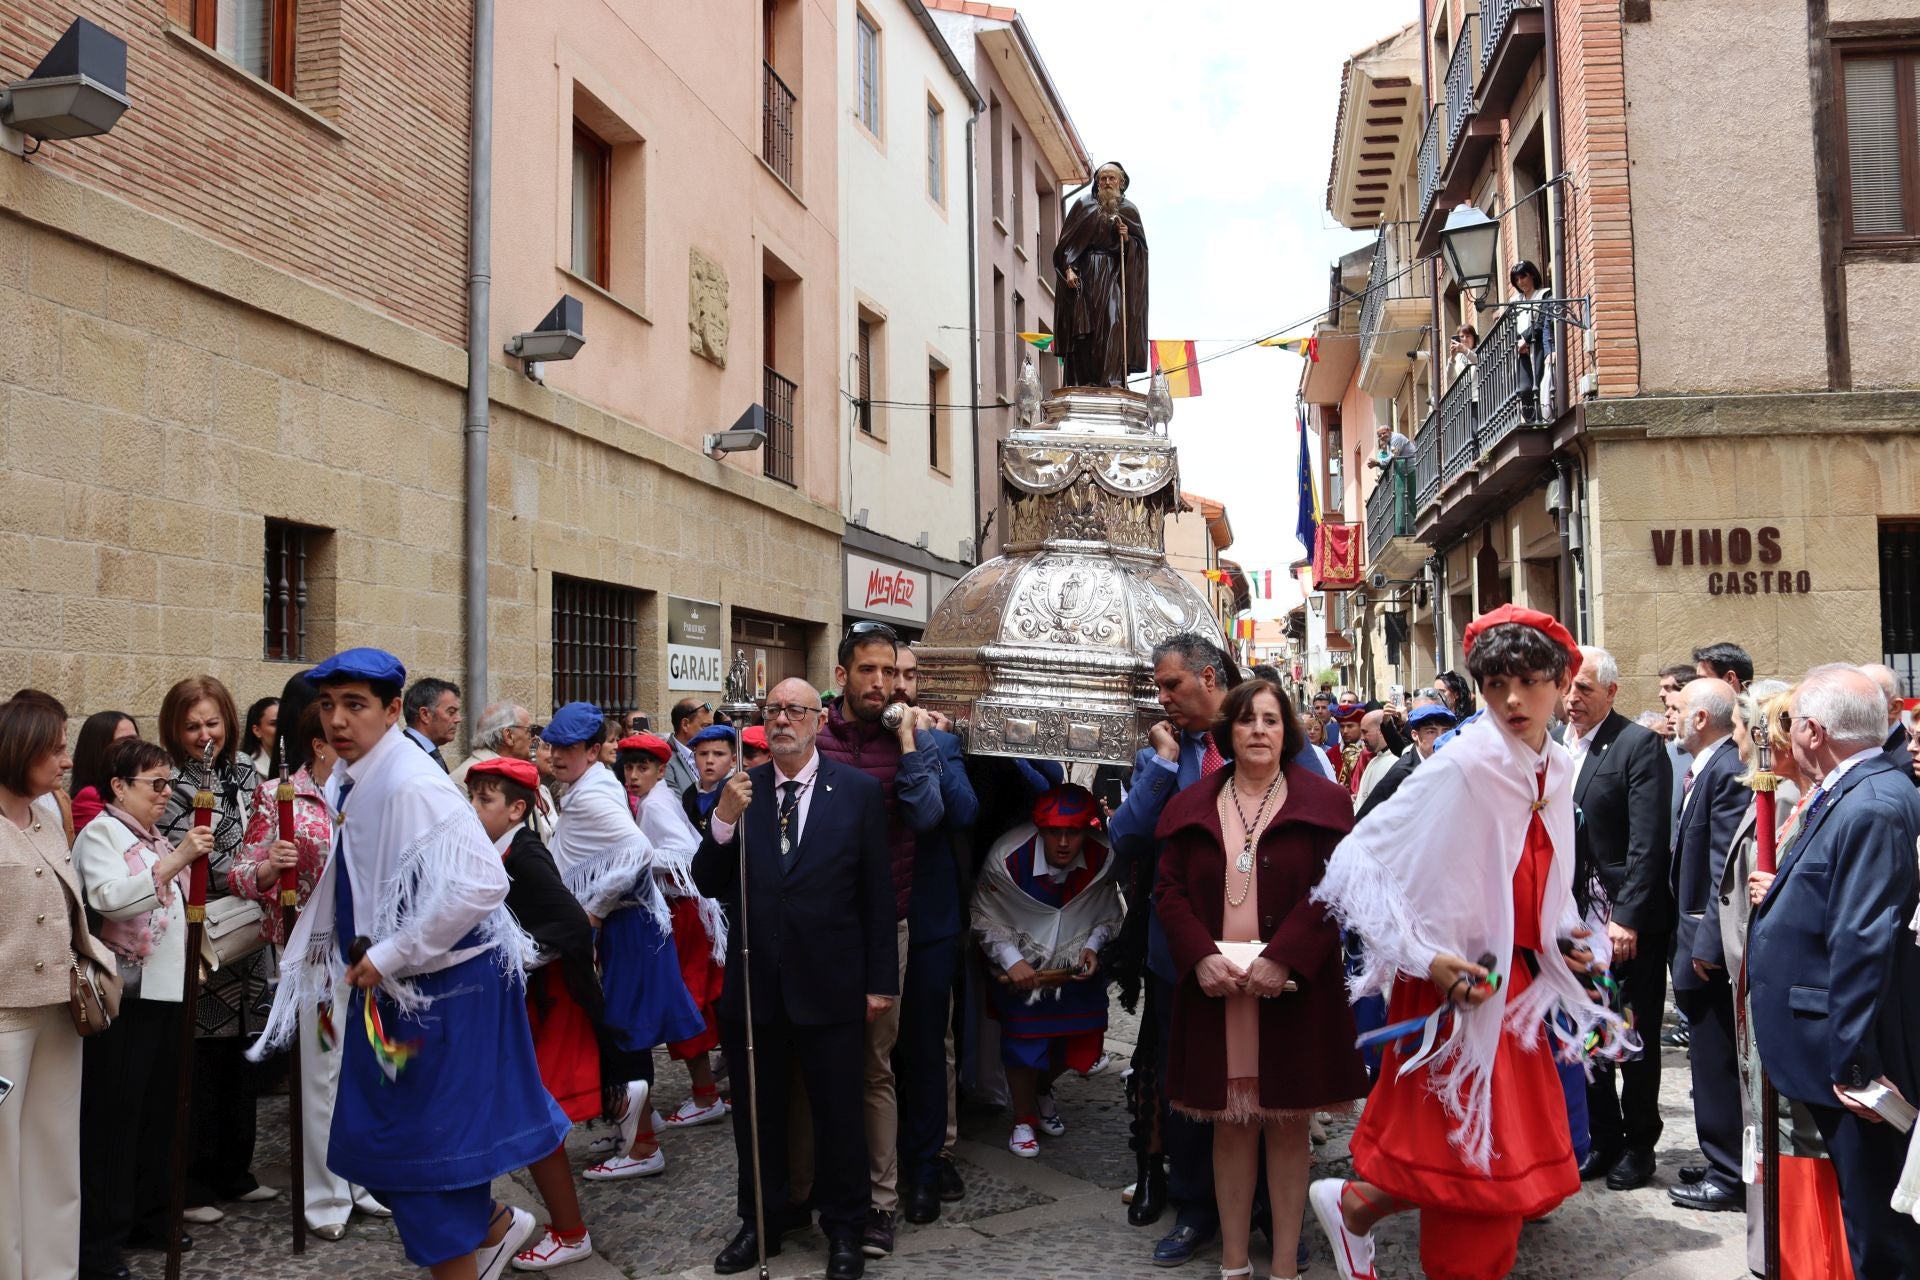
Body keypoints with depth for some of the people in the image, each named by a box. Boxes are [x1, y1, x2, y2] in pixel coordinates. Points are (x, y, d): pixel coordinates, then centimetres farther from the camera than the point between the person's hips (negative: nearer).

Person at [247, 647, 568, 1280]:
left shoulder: (411, 783, -22)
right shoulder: (354, 781, 5)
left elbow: (481, 883, -30)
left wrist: (388, 958, -22)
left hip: (445, 984, -9)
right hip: (396, 984, 9)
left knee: (421, 1141, 2)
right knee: (371, 1138, 16)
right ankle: (492, 1226, 34)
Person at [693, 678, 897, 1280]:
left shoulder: (859, 791, -4)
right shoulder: (739, 791, 1)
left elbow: (878, 892, -3)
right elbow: (708, 885, -1)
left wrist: (880, 981, -4)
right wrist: (724, 819, -19)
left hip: (830, 983, -2)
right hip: (754, 982, 3)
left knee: (838, 1111, 10)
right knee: (757, 1112, 17)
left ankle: (844, 1228, 30)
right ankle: (763, 1220, 36)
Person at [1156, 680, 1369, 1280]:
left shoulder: (1322, 802, 1)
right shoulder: (1192, 807, 9)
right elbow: (1170, 890, 6)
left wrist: (1282, 958, -17)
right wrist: (1201, 956, -10)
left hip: (1294, 989, -2)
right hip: (1215, 989, 2)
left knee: (1288, 1123, 5)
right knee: (1229, 1123, 8)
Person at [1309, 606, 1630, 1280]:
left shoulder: (1556, 769, 3)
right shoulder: (1460, 765, -19)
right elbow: (1358, 863, -18)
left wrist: (1565, 937, 3)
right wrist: (1426, 959, -22)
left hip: (1519, 987, 7)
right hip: (1456, 990, -7)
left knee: (1523, 1163, 12)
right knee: (1471, 1157, 1)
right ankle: (1352, 1206, 24)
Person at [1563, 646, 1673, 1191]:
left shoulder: (1638, 745, -12)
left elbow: (1647, 843, -17)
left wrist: (1626, 916, -20)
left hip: (1628, 922, -6)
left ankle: (1638, 1145, 24)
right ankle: (1602, 1140, 27)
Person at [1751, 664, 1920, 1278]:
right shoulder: (1847, 796, 10)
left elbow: (1864, 946, -25)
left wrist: (1853, 1065, -24)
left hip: (1857, 1065, -10)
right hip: (1840, 1058, 10)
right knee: (1870, 1221, 20)